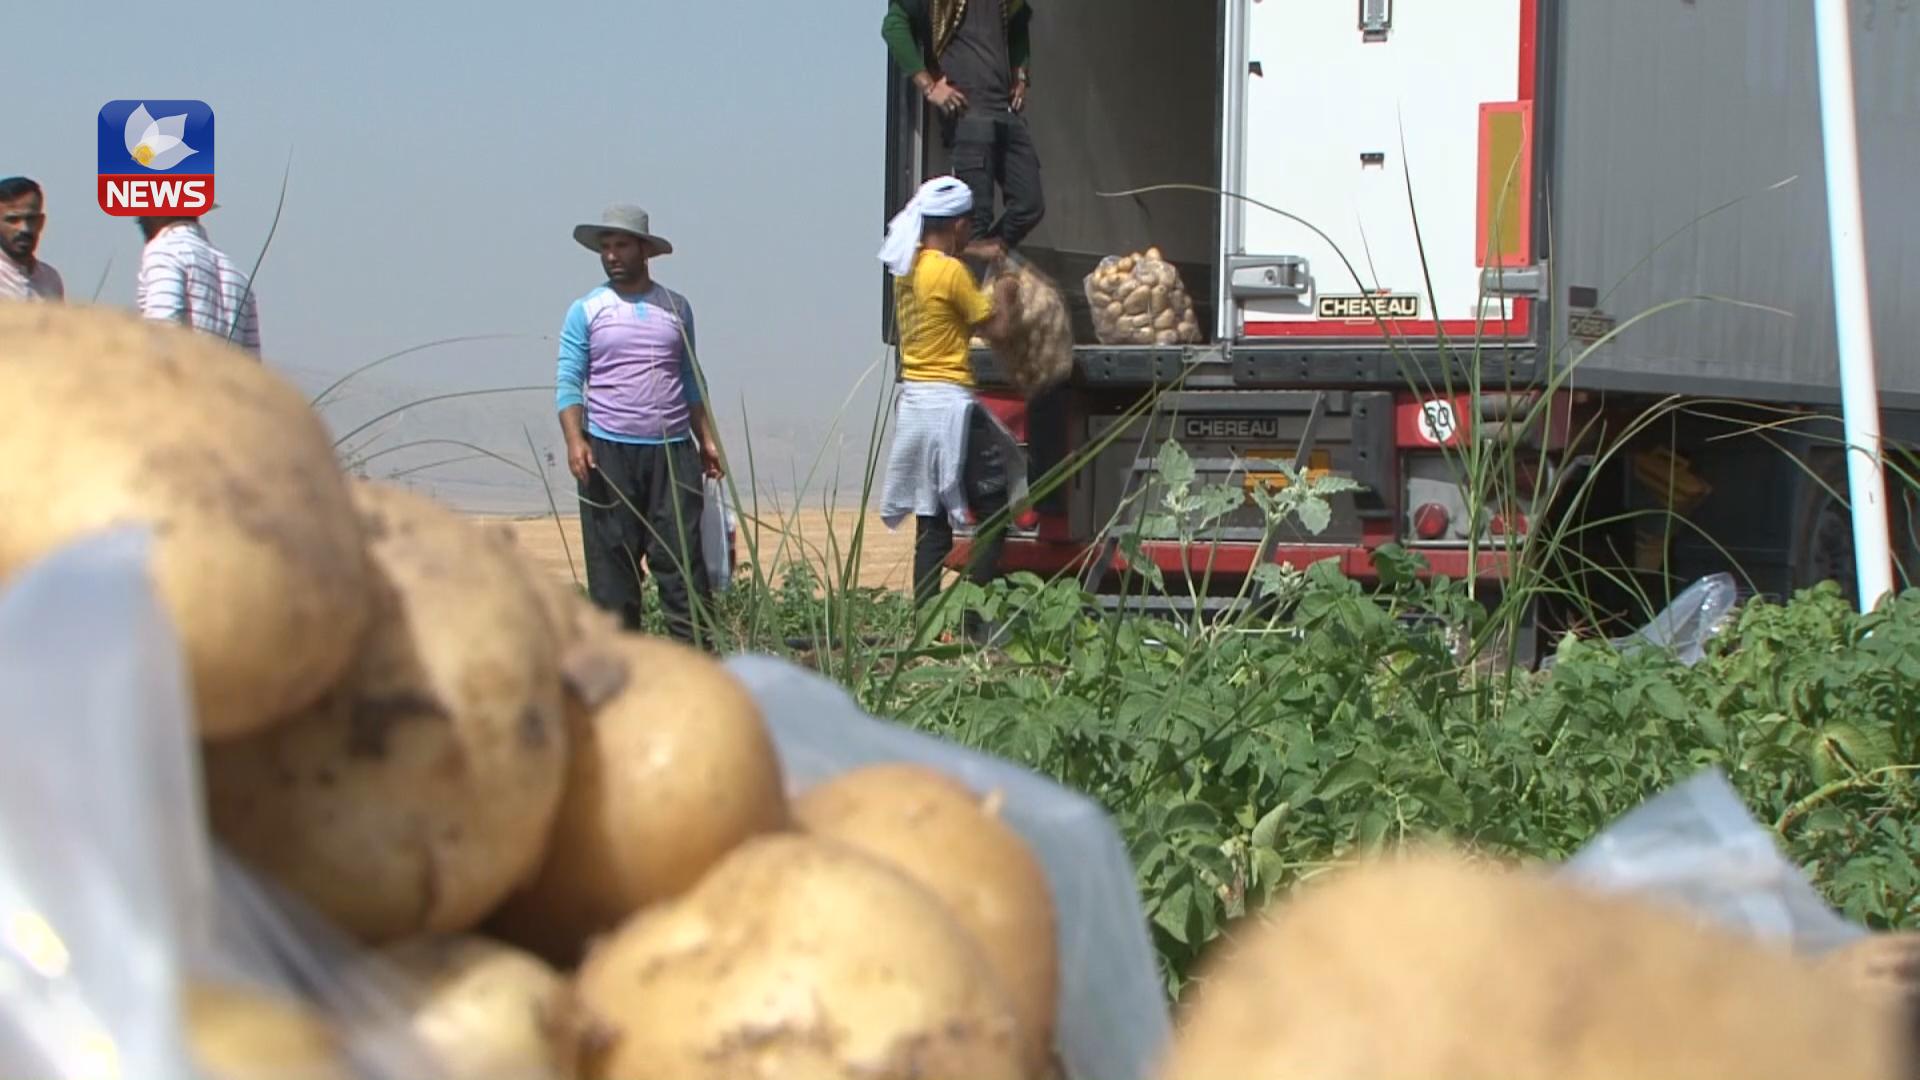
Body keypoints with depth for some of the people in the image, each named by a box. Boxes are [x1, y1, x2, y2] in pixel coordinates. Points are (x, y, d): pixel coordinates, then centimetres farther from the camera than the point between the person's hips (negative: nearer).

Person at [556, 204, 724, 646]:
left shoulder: (676, 308, 12)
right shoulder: (586, 311, 4)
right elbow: (568, 382, -1)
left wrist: (707, 438, 12)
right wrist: (575, 440, -15)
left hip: (673, 450, 2)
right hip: (609, 452, -2)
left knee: (682, 556, -2)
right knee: (611, 560, 0)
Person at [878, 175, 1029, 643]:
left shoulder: (908, 268, 9)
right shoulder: (951, 272, -14)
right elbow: (996, 328, -7)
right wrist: (1004, 294, 10)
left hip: (915, 401, 8)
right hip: (949, 402, -8)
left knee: (931, 524, 10)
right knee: (991, 515, 0)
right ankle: (975, 621, -6)